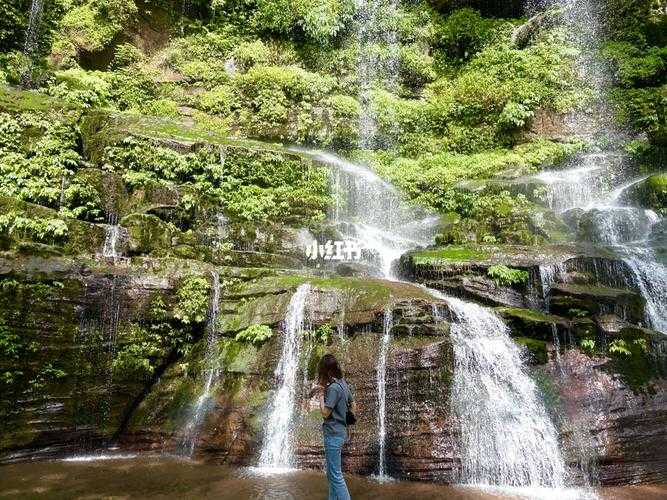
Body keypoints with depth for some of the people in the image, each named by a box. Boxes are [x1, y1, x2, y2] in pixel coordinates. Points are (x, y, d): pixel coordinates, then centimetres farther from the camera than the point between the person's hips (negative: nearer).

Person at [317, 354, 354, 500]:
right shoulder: (343, 383, 7)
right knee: (332, 473, 19)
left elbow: (325, 413, -18)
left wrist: (321, 395, -9)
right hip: (340, 432, 10)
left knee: (335, 475, -5)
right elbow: (353, 406, 15)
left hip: (333, 434, -10)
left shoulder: (333, 388, -20)